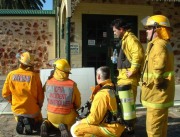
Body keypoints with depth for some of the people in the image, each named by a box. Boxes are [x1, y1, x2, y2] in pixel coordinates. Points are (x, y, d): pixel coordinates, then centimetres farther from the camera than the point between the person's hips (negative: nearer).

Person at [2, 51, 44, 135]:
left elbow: (5, 94, -3)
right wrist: (39, 106, 9)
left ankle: (20, 121, 1)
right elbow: (40, 95, -10)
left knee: (20, 118, 35)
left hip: (17, 109, 3)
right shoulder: (34, 75, -17)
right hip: (32, 110, -2)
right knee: (37, 125, 25)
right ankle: (29, 121, -7)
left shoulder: (11, 74, -10)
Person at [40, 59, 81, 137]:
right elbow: (78, 104, -6)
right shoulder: (72, 84, -18)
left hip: (51, 115, 3)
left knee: (51, 122, 37)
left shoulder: (48, 82, -12)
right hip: (67, 117, -3)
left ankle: (47, 124, 2)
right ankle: (65, 127, -4)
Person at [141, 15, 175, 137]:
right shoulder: (164, 44, 14)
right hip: (162, 92, 10)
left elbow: (158, 69, -27)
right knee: (161, 125, 20)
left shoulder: (158, 45, -18)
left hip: (158, 92, -10)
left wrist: (155, 83, -15)